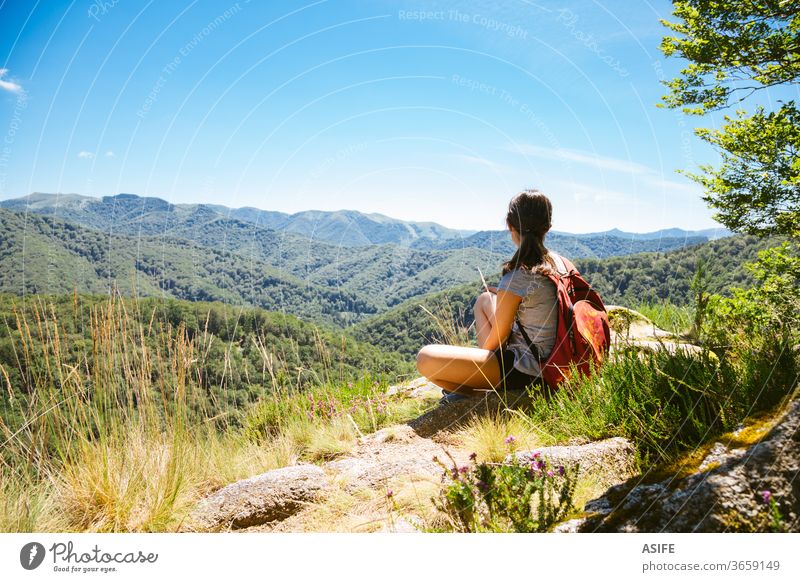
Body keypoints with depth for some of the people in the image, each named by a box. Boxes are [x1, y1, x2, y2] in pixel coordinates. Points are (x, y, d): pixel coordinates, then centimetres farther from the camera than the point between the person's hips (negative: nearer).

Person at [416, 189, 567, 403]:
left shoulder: (517, 278, -23)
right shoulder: (558, 261, 1)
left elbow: (494, 340, -11)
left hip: (527, 371, -9)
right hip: (549, 360, 9)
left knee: (426, 358, -19)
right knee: (484, 300, 26)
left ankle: (482, 392, 5)